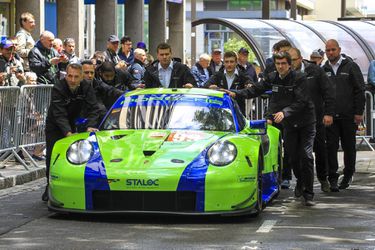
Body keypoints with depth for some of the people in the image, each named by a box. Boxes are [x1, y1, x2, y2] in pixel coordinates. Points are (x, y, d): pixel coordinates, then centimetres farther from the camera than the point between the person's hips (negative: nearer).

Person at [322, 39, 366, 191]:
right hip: (330, 116, 2)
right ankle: (332, 178, -3)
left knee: (349, 147, 8)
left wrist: (359, 112, -8)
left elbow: (360, 91, -1)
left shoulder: (350, 66, 0)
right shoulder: (324, 70, 9)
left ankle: (348, 175, 24)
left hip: (348, 116, -2)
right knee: (331, 147, -5)